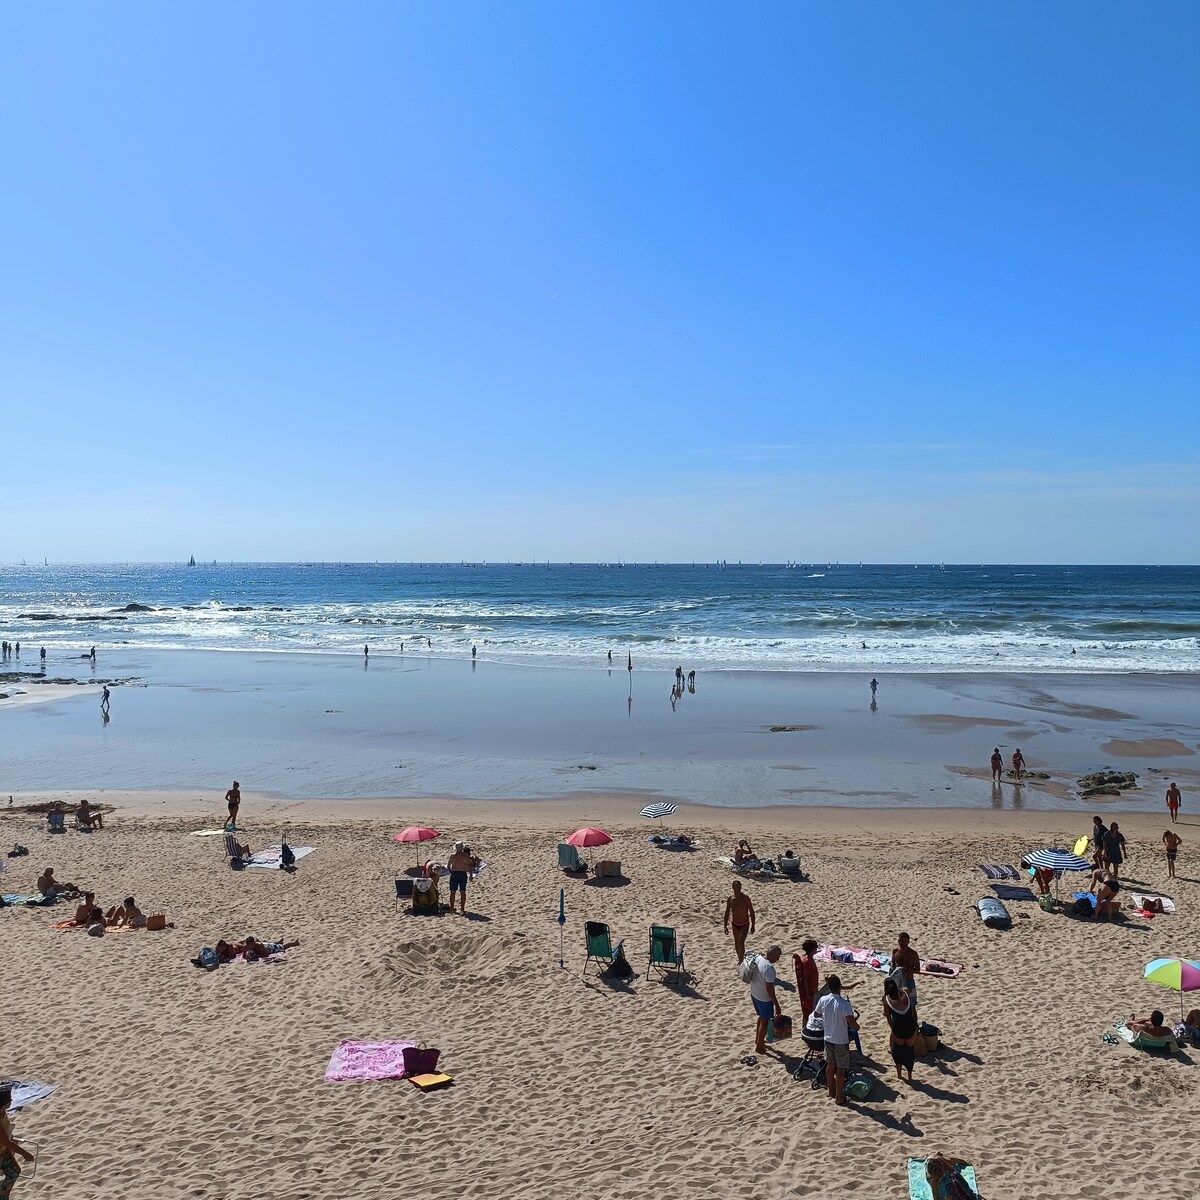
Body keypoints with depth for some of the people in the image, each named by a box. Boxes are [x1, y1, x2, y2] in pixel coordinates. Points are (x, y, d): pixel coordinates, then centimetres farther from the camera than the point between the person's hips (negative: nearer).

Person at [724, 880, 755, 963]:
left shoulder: (745, 898, -15)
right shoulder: (730, 899, -6)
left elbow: (752, 912, -8)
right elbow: (727, 913, 3)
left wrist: (753, 926, -9)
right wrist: (725, 927, -1)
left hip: (745, 925, -4)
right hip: (735, 924, 4)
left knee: (741, 942, -19)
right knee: (736, 943, 15)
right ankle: (740, 959, 35)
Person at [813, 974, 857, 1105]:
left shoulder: (823, 1000, -11)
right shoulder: (844, 1004, -26)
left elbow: (816, 1014, 6)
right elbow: (852, 1023, -26)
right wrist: (857, 1027, -4)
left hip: (828, 1039, 5)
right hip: (841, 1041, -5)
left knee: (830, 1065, 23)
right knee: (841, 1069, 12)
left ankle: (831, 1092, 38)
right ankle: (838, 1097, 23)